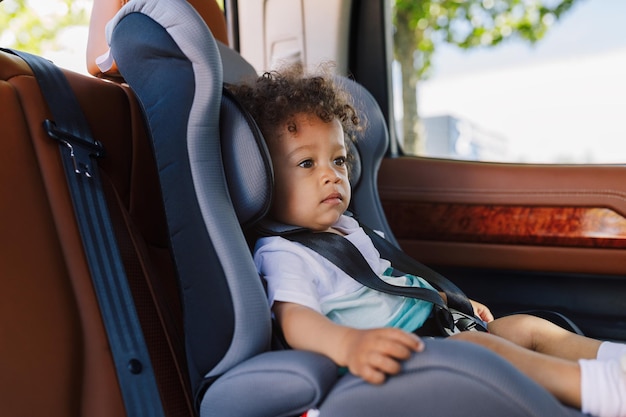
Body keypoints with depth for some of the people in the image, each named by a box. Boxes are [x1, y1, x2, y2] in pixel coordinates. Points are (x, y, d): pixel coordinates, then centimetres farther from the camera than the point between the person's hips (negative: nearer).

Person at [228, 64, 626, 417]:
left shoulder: (347, 227, 19)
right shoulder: (281, 255, -13)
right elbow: (295, 317, -31)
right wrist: (349, 344, -53)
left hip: (436, 326, 10)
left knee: (528, 326, 2)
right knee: (477, 345, -32)